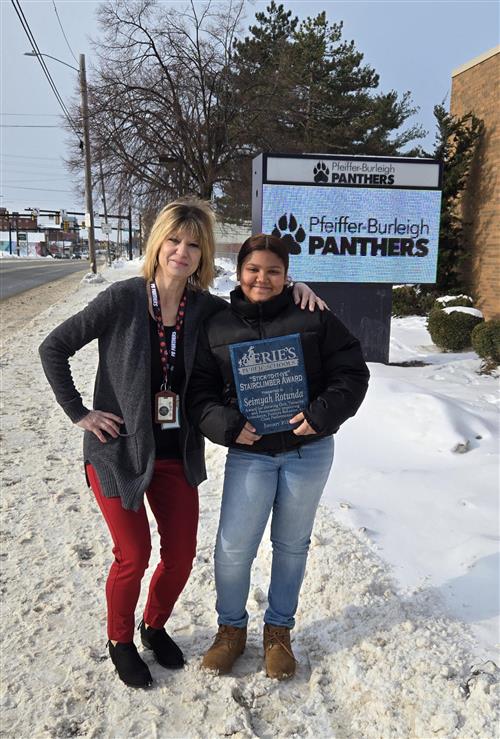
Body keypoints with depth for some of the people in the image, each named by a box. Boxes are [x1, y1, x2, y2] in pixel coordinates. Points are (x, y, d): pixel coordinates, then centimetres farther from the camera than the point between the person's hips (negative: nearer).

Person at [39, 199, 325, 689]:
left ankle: (155, 626, 41)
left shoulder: (206, 309, -5)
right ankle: (120, 641, 36)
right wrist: (79, 413, -10)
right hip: (119, 451, -3)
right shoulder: (122, 299, -14)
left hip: (178, 454, 4)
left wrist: (293, 291, -8)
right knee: (133, 556, 6)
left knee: (181, 555, 11)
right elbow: (53, 348, -7)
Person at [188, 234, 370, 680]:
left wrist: (322, 414, -15)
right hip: (248, 453, 1)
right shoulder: (217, 328, 3)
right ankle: (232, 628, 28)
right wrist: (227, 425, -14)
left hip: (308, 451, 0)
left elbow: (352, 372, -1)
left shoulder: (314, 319, -1)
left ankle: (279, 631, 35)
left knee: (292, 545, 14)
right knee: (233, 547, 1)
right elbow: (199, 392, 4)